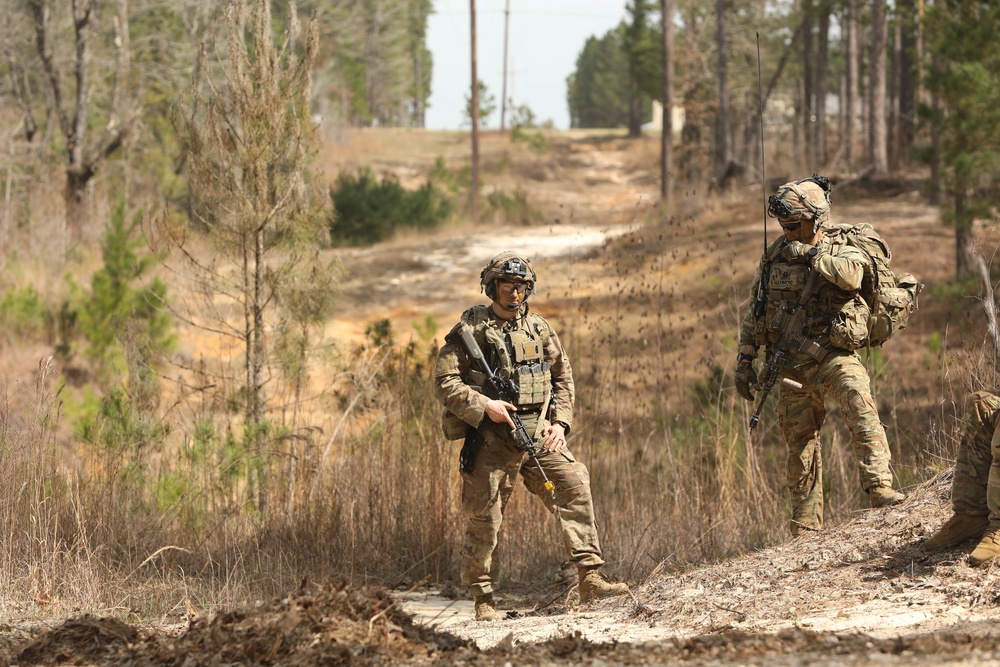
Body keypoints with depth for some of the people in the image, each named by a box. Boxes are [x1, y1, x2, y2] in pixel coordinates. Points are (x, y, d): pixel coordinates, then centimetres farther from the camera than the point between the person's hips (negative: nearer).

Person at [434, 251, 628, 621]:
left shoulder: (539, 328, 11)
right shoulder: (471, 330, -3)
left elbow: (563, 377, 16)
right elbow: (445, 382, -7)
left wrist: (560, 422, 2)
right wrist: (484, 405, -18)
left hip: (540, 436, 4)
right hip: (492, 440, -4)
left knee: (575, 490, -11)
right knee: (484, 518, 0)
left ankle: (590, 579, -12)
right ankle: (483, 598, 12)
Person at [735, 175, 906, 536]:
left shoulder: (841, 249, -4)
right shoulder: (774, 255, 8)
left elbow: (851, 276, -30)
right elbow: (754, 314, 15)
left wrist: (810, 254, -23)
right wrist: (745, 361, 11)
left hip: (834, 355, -4)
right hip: (792, 364, 4)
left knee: (860, 405, -31)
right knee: (800, 445, 8)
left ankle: (879, 486, -40)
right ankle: (806, 527, 18)